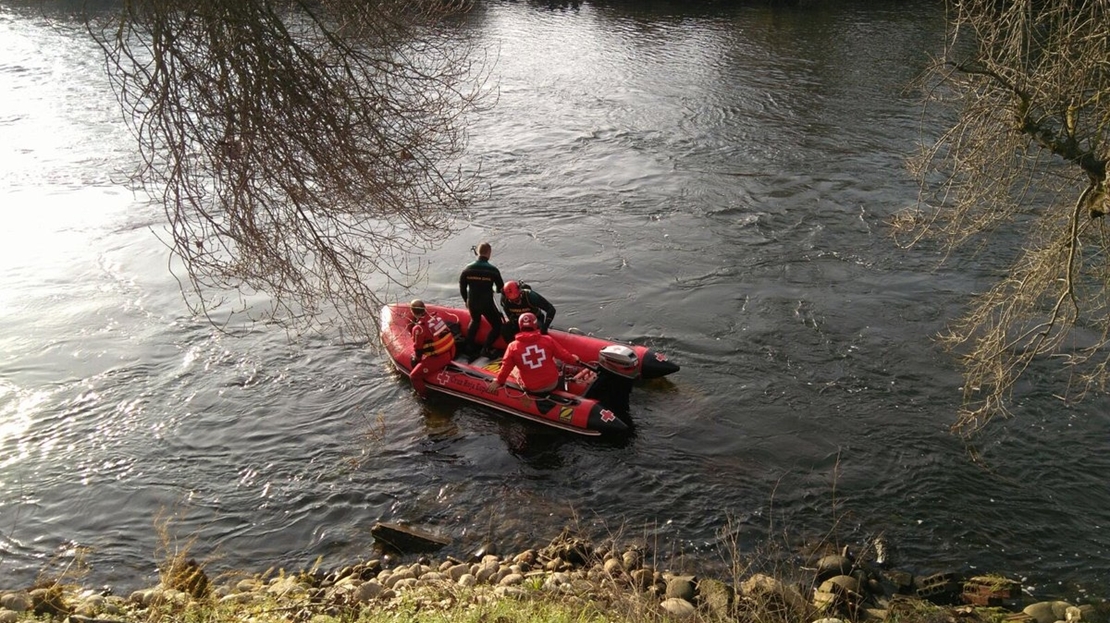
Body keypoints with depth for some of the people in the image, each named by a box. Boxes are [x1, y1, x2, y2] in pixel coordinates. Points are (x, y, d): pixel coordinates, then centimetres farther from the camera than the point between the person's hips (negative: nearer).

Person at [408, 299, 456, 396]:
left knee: (414, 376, 3)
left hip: (438, 358, -8)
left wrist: (416, 359, 11)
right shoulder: (435, 316, 1)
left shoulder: (419, 328, -19)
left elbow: (418, 349, -11)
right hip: (451, 352, 8)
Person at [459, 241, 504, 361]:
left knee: (475, 322, 31)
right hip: (487, 304, -5)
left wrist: (466, 300, 20)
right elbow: (500, 288, -4)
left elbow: (462, 287, 5)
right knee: (497, 326, 12)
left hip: (472, 304, 5)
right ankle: (487, 349, -2)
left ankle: (470, 350, 29)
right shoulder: (493, 270, -14)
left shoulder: (468, 268, -3)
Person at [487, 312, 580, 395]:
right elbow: (562, 354, -1)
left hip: (531, 389, 0)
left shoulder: (513, 346, -13)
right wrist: (573, 358, 20)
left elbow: (506, 367, -5)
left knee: (516, 369, 27)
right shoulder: (547, 340, -12)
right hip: (553, 384, 0)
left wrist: (498, 381, 11)